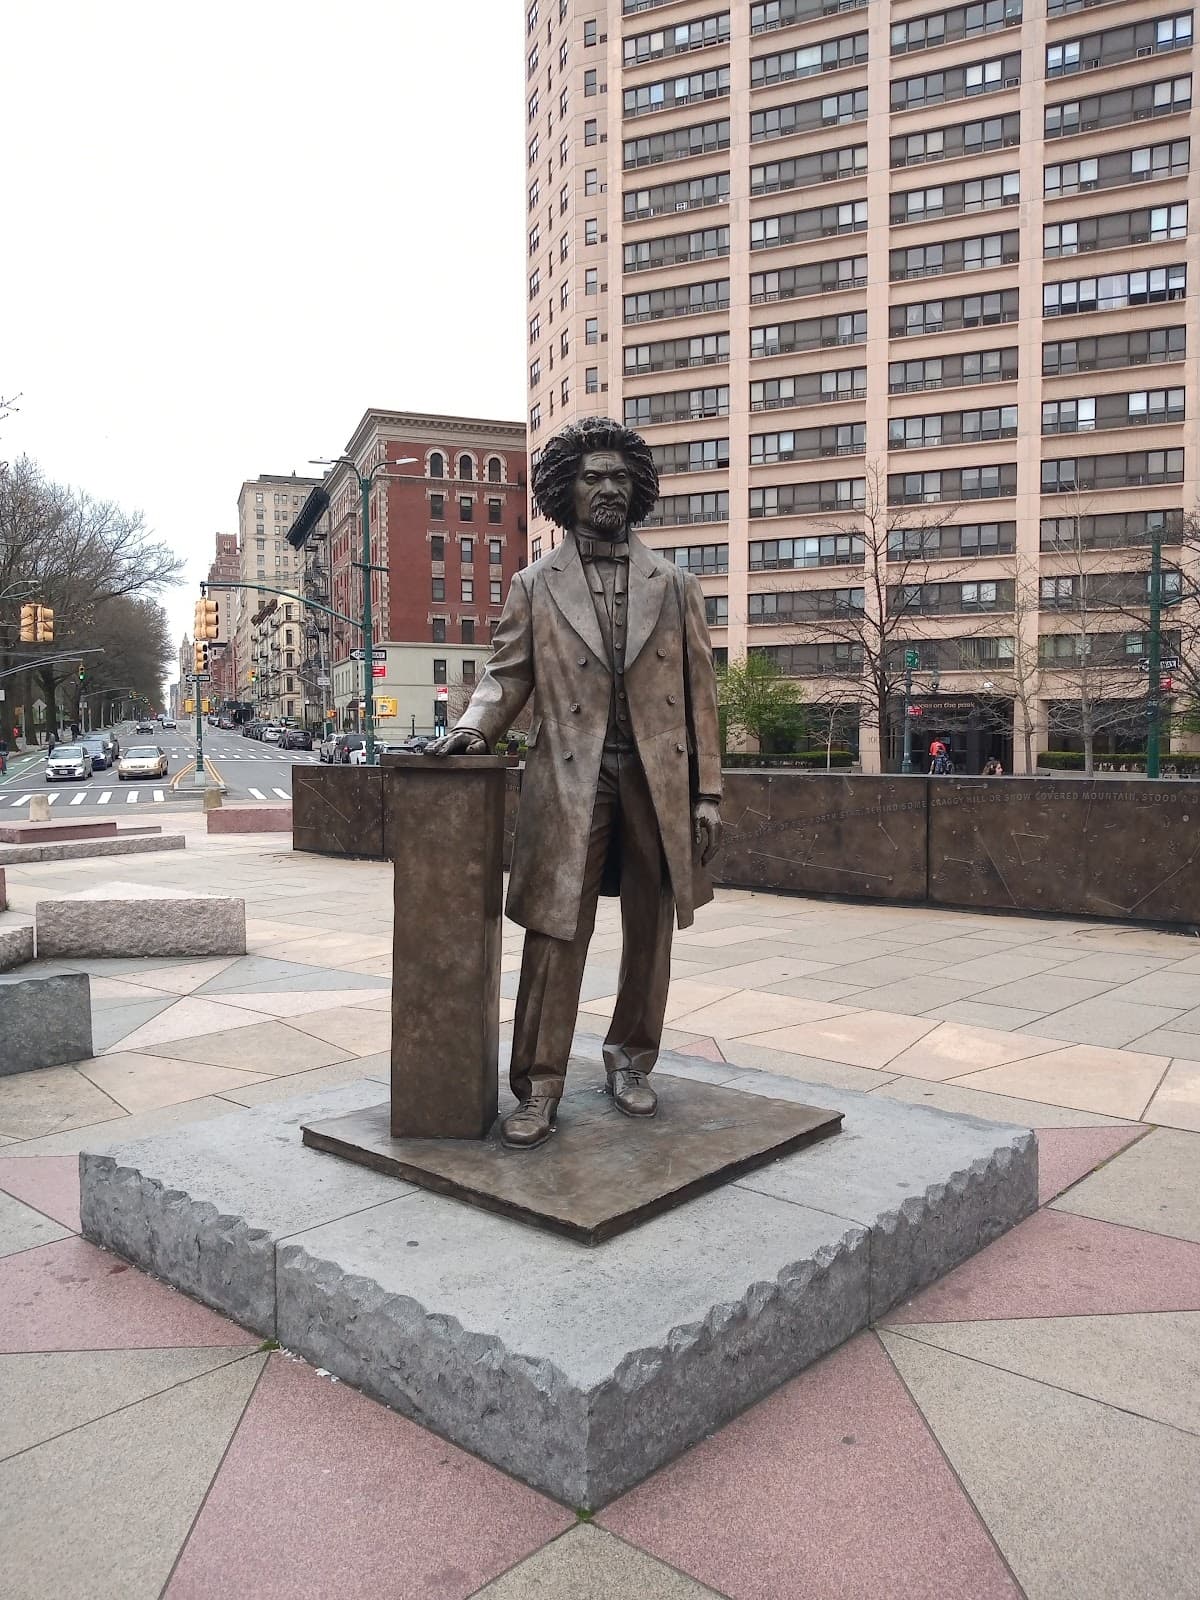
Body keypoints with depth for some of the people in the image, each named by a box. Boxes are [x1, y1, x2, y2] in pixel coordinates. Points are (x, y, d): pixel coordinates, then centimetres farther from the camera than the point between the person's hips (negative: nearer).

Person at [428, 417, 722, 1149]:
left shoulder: (674, 584, 9)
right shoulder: (536, 586, 8)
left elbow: (699, 693, 6)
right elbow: (508, 673, 5)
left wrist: (708, 793, 0)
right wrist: (476, 726, -18)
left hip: (658, 778, 2)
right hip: (570, 780, -2)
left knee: (650, 931, 10)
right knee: (556, 932, -3)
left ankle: (632, 1059, 28)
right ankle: (540, 1087, 5)